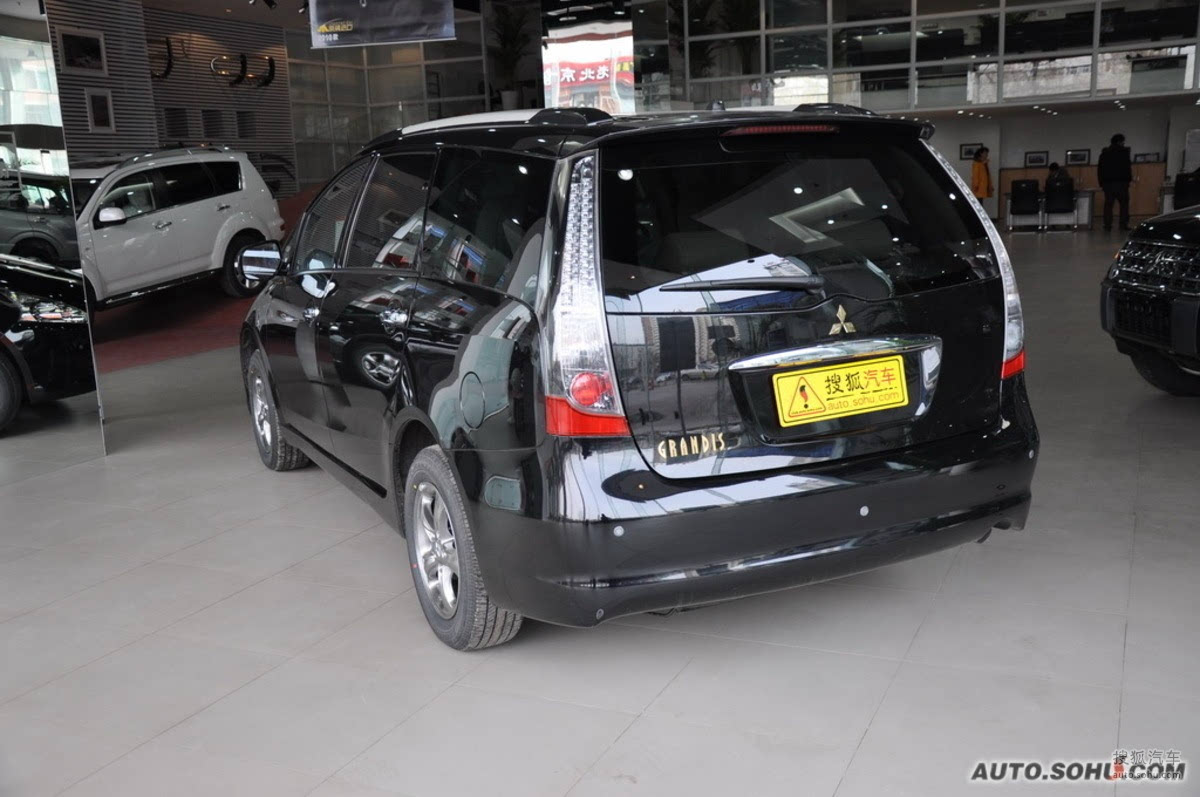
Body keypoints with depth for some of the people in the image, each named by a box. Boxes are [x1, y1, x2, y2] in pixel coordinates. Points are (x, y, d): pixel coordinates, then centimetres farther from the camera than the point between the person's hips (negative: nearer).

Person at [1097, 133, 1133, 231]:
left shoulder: (1104, 153, 12)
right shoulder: (1123, 152, -4)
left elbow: (1099, 169, 11)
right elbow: (1127, 167, -8)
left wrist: (1101, 182, 13)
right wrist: (1129, 179, 0)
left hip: (1107, 183, 4)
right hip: (1121, 182, -4)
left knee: (1108, 204, 3)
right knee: (1124, 203, 5)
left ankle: (1107, 226, -3)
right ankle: (1124, 224, -2)